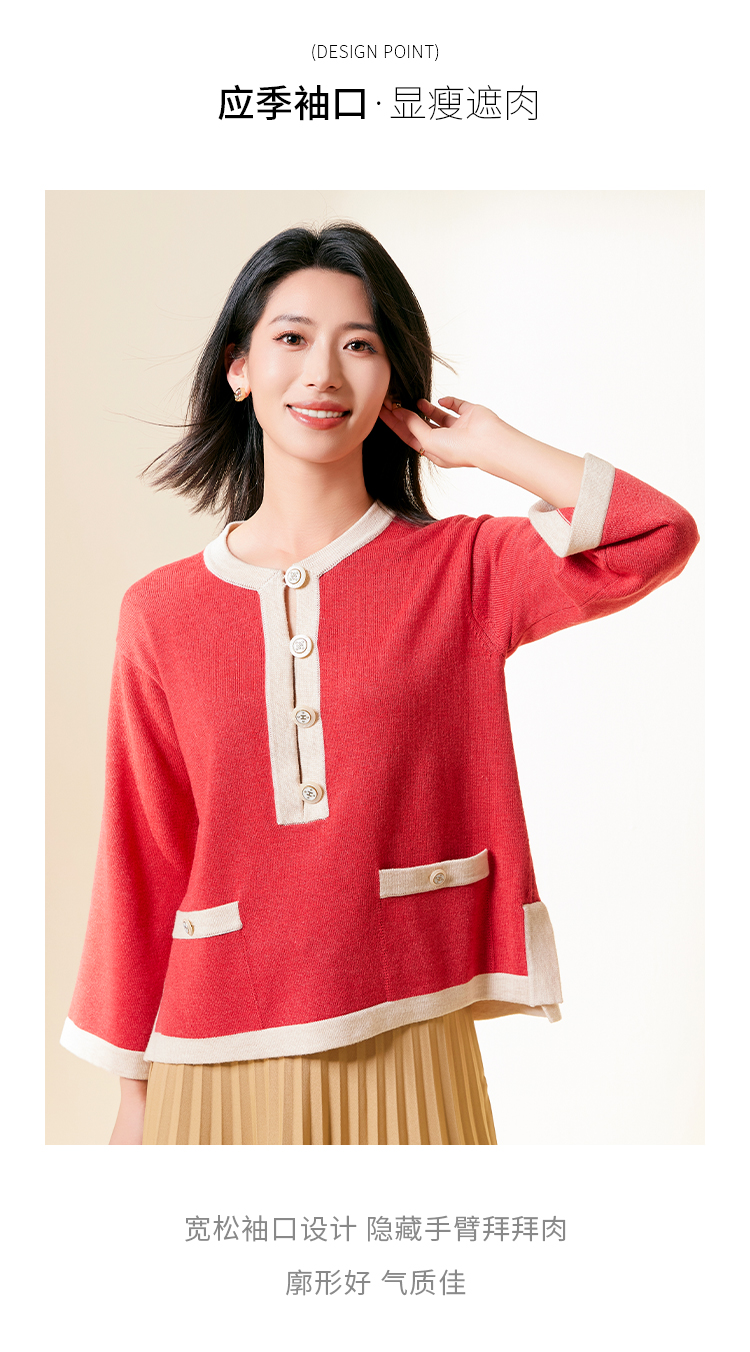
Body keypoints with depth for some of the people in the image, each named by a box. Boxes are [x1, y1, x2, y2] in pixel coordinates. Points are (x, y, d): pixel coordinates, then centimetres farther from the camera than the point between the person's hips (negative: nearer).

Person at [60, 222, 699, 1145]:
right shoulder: (161, 613, 0)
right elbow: (142, 859, 3)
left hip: (406, 1055, -1)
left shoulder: (460, 570, -2)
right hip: (219, 1062, 1)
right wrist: (133, 1087, 7)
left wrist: (485, 445, -8)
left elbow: (661, 537, -18)